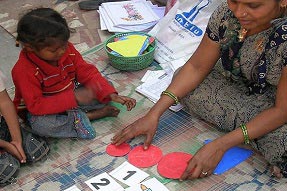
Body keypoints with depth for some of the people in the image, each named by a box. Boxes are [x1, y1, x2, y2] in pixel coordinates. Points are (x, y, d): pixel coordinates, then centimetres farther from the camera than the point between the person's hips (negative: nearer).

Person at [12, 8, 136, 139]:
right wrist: (73, 98, -40)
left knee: (106, 86, -5)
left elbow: (87, 73, -7)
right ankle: (90, 115, -22)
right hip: (40, 111, -5)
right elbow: (35, 106, -32)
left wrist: (112, 95, -21)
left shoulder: (67, 49, -11)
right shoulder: (23, 70, -29)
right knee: (40, 125, -41)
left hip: (71, 96, 5)